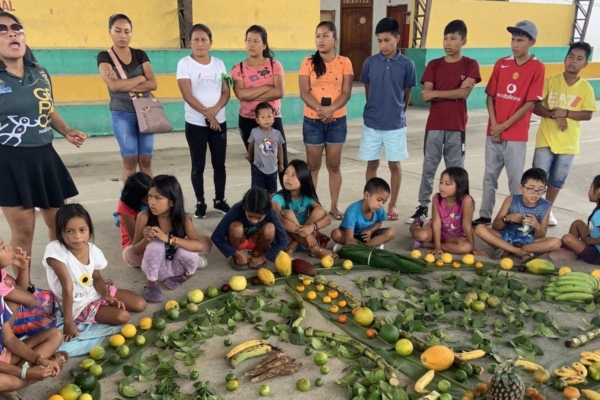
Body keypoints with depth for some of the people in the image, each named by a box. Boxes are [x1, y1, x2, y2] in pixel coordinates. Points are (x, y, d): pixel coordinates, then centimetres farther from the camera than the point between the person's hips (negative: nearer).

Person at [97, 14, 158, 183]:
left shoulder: (140, 55, 7)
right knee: (130, 161, -1)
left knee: (146, 161, 4)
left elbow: (153, 84, -5)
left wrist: (125, 85, -14)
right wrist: (141, 78, -8)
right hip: (122, 115, -2)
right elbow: (114, 85, -17)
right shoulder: (104, 57, -1)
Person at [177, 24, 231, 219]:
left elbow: (226, 92, 2)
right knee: (198, 165, 4)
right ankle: (200, 203, 16)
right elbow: (188, 95, -12)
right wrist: (207, 114, -16)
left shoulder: (219, 64, 6)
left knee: (219, 163, 9)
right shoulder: (185, 63, -5)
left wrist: (215, 110, -16)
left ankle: (219, 200, 23)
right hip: (195, 123, -3)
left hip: (219, 121, 3)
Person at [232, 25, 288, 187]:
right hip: (248, 121, 1)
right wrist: (267, 87, -14)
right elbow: (241, 94, -16)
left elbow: (280, 92, -15)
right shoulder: (238, 68, 0)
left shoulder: (275, 65, 0)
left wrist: (252, 95, -16)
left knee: (281, 161, -1)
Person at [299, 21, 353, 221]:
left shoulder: (344, 62, 2)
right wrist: (320, 110, -23)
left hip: (337, 121, 0)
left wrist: (330, 109, -22)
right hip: (312, 121, 0)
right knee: (313, 165, 7)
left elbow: (346, 93, -6)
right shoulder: (308, 62, 1)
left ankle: (334, 206, 19)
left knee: (334, 165, 8)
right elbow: (304, 92, -7)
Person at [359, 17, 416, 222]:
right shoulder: (370, 63, -2)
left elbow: (407, 95, 6)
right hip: (371, 123, 1)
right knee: (372, 164, 9)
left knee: (395, 164, 8)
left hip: (396, 124, -1)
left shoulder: (407, 64, -5)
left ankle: (392, 204, 21)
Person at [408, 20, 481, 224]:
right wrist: (454, 92, -10)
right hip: (434, 125, 2)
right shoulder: (434, 65, 6)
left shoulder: (470, 65, 2)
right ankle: (423, 207, 14)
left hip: (457, 126, -1)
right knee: (429, 167, 5)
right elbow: (426, 95, -4)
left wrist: (435, 93, -10)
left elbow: (464, 93, -11)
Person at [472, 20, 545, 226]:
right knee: (490, 176, 10)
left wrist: (504, 126, -12)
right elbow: (490, 96, 5)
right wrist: (494, 125, -6)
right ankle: (485, 216, 20)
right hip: (493, 132, 4)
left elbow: (530, 103, -9)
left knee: (515, 178, 3)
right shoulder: (501, 64, 5)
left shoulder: (537, 67, -6)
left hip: (516, 135, -4)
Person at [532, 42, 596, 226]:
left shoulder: (586, 88, -1)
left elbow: (587, 114, -4)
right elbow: (535, 106, -8)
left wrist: (566, 113, -20)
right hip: (546, 139, -2)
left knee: (558, 180, 12)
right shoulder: (550, 81, -4)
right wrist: (554, 115, -22)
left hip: (568, 142, 2)